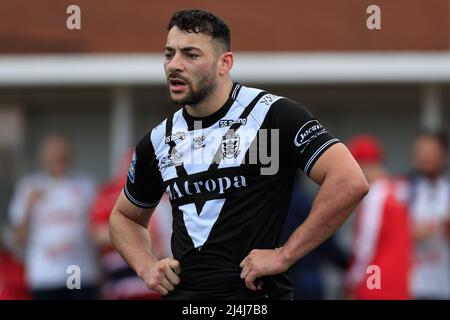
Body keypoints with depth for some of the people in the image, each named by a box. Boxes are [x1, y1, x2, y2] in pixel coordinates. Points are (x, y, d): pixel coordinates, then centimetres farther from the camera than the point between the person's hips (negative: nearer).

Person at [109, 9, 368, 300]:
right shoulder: (158, 141, 10)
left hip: (256, 292, -5)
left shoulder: (271, 113, -7)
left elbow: (350, 182, -16)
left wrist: (284, 255, -15)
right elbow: (125, 217, 27)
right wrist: (147, 267, 6)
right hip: (180, 293, 5)